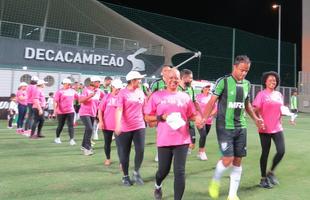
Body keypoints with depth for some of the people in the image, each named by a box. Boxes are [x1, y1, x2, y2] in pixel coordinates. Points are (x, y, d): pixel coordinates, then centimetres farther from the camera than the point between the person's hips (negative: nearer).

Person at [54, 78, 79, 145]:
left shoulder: (72, 91, 8)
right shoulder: (60, 91, -6)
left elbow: (78, 98, 17)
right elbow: (55, 101, -10)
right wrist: (55, 109, -21)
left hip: (70, 111, 3)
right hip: (61, 112, -3)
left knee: (71, 125, -7)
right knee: (60, 126, 10)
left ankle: (72, 139, -10)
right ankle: (57, 138, 32)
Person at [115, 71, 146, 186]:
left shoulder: (141, 92, 9)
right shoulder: (123, 93, -7)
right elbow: (119, 109, -16)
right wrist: (117, 125, -27)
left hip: (140, 126, 4)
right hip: (125, 128, -3)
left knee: (140, 150, -6)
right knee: (125, 153, 7)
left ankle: (136, 172, 17)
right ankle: (125, 176, 24)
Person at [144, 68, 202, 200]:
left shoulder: (185, 97, 6)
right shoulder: (157, 96, 0)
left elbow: (191, 115, 14)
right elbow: (147, 117, 2)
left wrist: (198, 119, -7)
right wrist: (162, 117, -14)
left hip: (182, 139, 1)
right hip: (164, 140, -1)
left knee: (180, 172, -3)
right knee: (163, 170, 14)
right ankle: (157, 186, 49)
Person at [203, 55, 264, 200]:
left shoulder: (247, 84, 9)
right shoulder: (223, 82, -9)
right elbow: (212, 102, -10)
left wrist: (255, 119, 15)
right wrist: (203, 119, -20)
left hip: (241, 127, 6)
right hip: (225, 127, -6)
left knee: (237, 160, 7)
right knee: (228, 159, -10)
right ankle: (215, 181, 21)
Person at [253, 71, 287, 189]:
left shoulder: (279, 94, 11)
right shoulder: (261, 94, -6)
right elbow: (255, 110, -10)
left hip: (277, 128, 5)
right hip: (265, 129, -5)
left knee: (281, 151, -3)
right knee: (265, 153, 3)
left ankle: (271, 172, 22)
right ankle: (263, 178, 19)